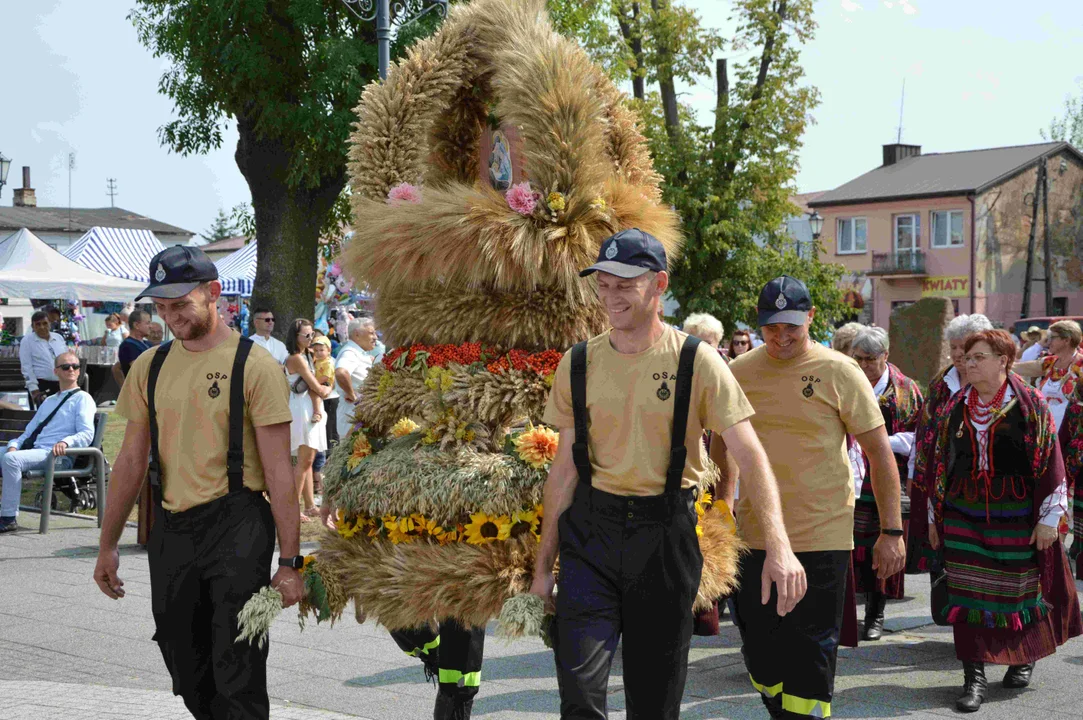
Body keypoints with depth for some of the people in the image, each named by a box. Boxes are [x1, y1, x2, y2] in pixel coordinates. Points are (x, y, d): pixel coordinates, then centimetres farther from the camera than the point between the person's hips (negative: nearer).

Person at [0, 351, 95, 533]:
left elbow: (87, 434, -7)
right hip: (34, 451, 8)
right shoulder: (48, 401, 30)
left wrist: (65, 442, -28)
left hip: (57, 456, -8)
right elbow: (29, 431, 27)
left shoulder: (82, 398, 6)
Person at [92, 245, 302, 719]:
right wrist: (108, 545, 14)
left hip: (236, 524, -5)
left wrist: (289, 561, -12)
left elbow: (278, 470, -9)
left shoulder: (253, 365, -7)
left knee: (238, 679, -7)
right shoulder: (149, 367, 10)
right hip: (170, 529, 6)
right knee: (188, 676, 13)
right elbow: (132, 461, 15)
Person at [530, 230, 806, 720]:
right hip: (591, 531, 1)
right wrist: (543, 563, 8)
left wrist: (778, 545, -23)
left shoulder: (696, 361, -4)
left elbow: (749, 454, -10)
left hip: (665, 532, -1)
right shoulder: (579, 364, 4)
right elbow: (565, 468, 9)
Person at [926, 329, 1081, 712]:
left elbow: (1049, 461, -6)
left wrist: (1048, 518, -9)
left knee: (1019, 587, 9)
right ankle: (974, 677, 0)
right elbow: (941, 461, 12)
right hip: (964, 512, 3)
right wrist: (935, 516, 12)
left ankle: (1025, 656, 34)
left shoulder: (1030, 404, -6)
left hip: (1015, 513, -3)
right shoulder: (957, 407, 6)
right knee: (968, 591, -3)